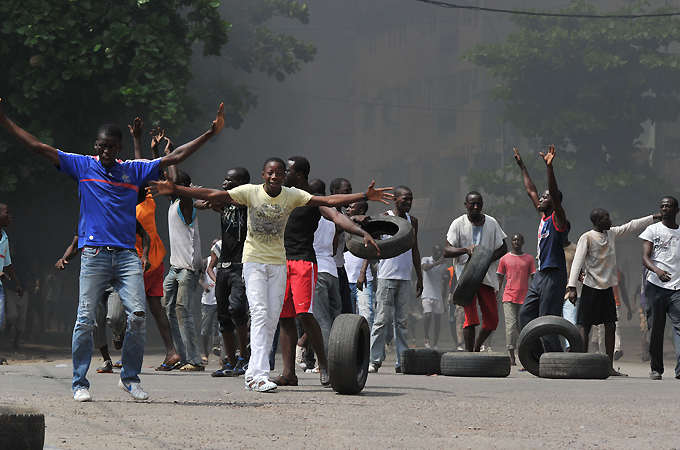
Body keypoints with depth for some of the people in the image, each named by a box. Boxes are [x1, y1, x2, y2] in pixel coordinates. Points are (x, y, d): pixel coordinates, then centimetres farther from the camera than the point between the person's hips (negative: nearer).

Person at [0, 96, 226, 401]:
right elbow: (38, 148, 6)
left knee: (138, 314, -11)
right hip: (94, 253, -2)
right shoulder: (82, 166, 9)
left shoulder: (134, 170, 14)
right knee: (85, 318, -6)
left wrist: (211, 133, 11)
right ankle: (79, 382, 3)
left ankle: (130, 378, 2)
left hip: (127, 254, 2)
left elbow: (174, 157, 15)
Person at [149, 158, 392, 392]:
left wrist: (366, 196, -14)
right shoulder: (250, 192, -8)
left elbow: (329, 201, -6)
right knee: (260, 313, -16)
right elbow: (212, 195, -12)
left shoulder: (292, 196, -3)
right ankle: (259, 375, -23)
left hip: (278, 262, 3)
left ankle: (253, 373, 14)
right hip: (254, 260, -3)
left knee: (273, 317, 2)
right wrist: (174, 189, -20)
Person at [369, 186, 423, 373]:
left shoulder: (412, 221, 15)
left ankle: (402, 361, 4)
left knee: (402, 321, 5)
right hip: (386, 276, -5)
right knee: (381, 319, -8)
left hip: (405, 278, 5)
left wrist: (419, 277, 20)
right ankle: (375, 360, -6)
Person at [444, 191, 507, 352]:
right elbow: (446, 251, -2)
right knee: (471, 318, -14)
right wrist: (466, 250, -21)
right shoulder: (458, 224, 1)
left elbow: (503, 248, 12)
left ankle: (476, 348, 27)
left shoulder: (492, 223, 8)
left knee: (492, 320, 4)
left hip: (487, 277, 4)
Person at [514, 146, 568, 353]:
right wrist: (522, 167, 31)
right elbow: (531, 191, 25)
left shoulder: (557, 218, -7)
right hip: (540, 274, 9)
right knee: (526, 314, 8)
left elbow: (555, 193, -22)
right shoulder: (543, 217, 15)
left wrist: (549, 167, -32)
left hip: (553, 275, -9)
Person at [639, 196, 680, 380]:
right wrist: (657, 270, -22)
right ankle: (656, 368, 10)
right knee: (655, 329, 1)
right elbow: (645, 258, -2)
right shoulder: (652, 230, 9)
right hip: (655, 285, 0)